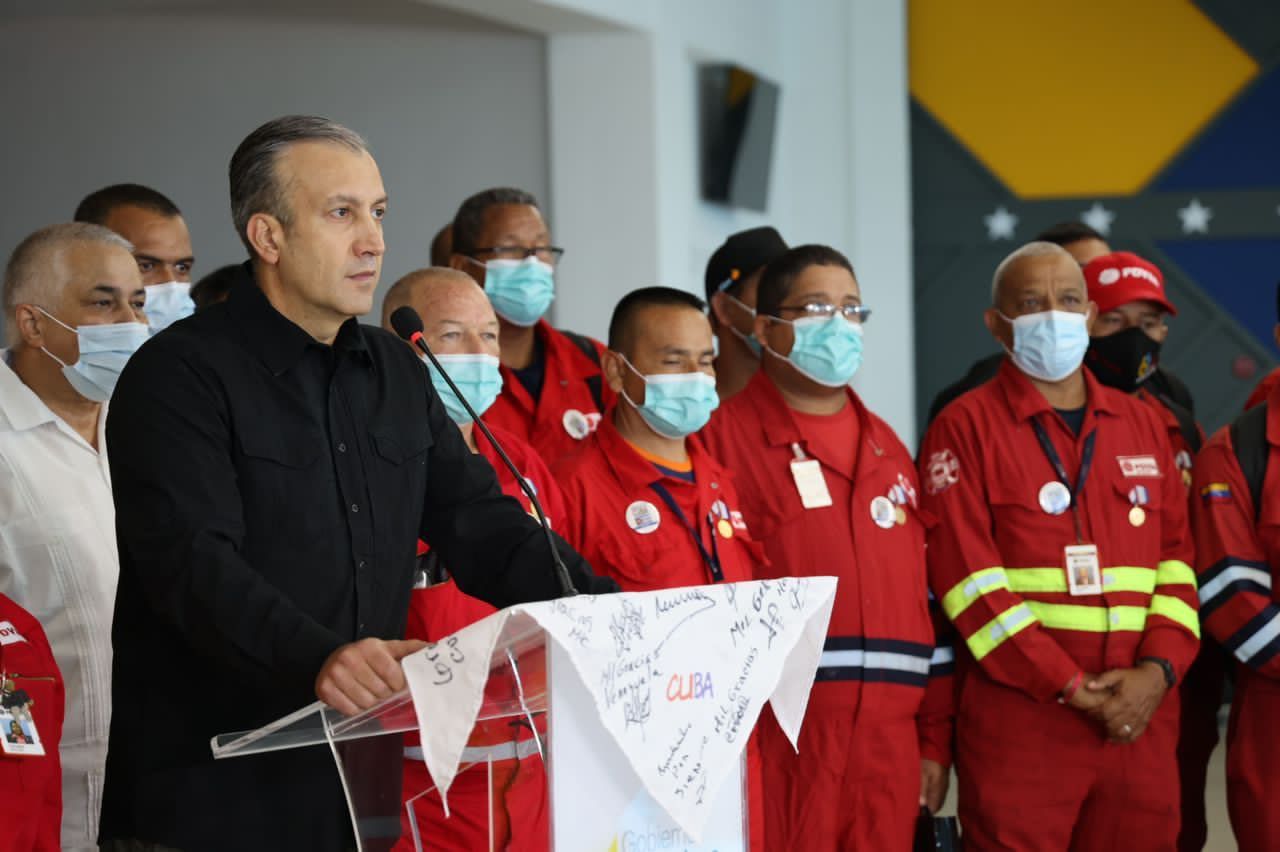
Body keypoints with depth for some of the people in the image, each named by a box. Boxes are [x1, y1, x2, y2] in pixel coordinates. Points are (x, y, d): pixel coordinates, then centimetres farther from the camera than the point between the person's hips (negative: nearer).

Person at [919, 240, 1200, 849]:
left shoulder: (1142, 425, 16)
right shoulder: (965, 428, -1)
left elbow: (1177, 557, 12)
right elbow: (968, 577, -10)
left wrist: (1160, 668, -6)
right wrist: (1070, 686, -14)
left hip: (1141, 718, 5)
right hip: (1018, 720, -4)